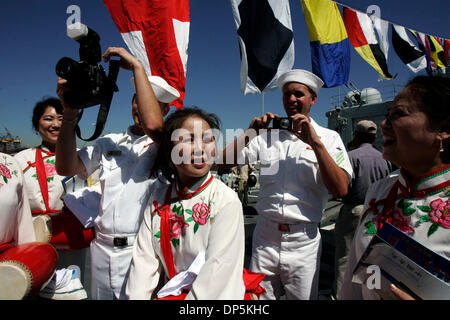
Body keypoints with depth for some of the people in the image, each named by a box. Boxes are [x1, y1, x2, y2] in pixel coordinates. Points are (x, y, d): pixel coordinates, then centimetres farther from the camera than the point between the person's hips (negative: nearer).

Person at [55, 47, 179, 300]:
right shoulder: (108, 143, 12)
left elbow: (152, 124, -27)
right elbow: (67, 168, 2)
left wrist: (137, 66, -17)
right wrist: (70, 113, -8)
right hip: (102, 250, 5)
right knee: (101, 297, 17)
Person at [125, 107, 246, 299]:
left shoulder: (226, 201, -14)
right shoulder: (159, 195, 1)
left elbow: (218, 273, -17)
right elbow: (144, 257, 0)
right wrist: (137, 296, -8)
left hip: (213, 295, -3)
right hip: (171, 292, 4)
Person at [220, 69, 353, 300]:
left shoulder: (328, 138, 2)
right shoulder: (268, 135, 7)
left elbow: (341, 190, -12)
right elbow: (226, 161, 0)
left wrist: (316, 143, -17)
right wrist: (250, 131, -8)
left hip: (303, 240, -1)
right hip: (265, 236, 2)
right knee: (257, 298, 12)